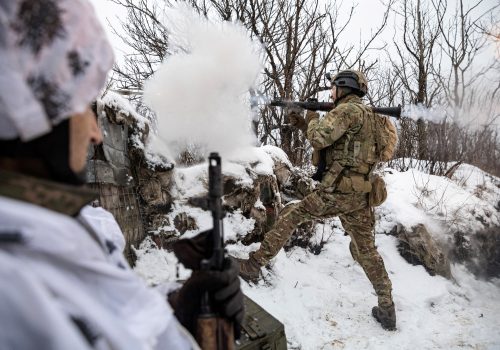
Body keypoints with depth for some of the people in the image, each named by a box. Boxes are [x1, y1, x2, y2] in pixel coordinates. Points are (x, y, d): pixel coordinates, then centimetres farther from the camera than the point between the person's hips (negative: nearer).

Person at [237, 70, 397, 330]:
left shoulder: (349, 109, -7)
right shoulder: (363, 114, 23)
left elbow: (320, 138, -18)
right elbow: (330, 145, 26)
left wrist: (312, 119, 3)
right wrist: (303, 125, 19)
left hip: (337, 191, -9)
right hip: (359, 194, 9)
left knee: (289, 216, 4)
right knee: (366, 252, 15)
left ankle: (254, 265, 9)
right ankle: (387, 309, 20)